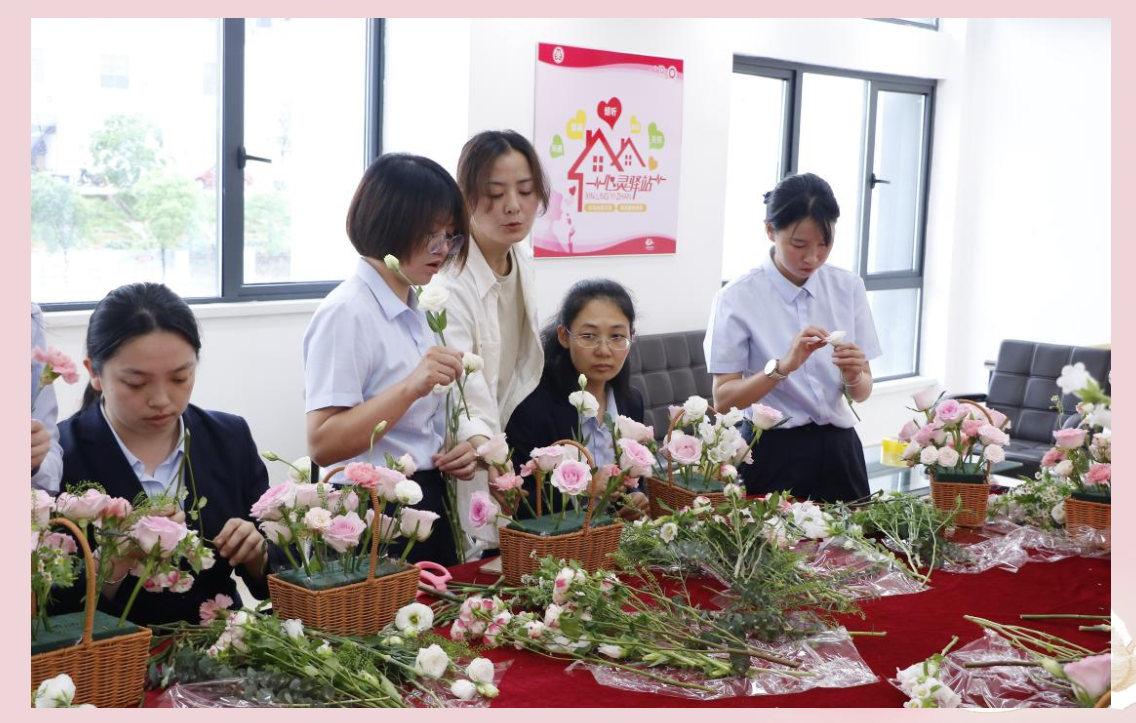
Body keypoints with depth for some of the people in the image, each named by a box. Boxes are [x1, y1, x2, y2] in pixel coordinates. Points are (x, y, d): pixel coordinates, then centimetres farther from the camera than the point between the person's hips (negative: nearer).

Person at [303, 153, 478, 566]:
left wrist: (453, 456, 2)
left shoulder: (415, 312, 11)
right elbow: (323, 445, -23)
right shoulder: (346, 313, -15)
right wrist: (411, 387, -30)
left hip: (428, 508, 8)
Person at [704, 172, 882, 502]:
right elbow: (723, 399, -13)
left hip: (838, 450, 4)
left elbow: (863, 392, 5)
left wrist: (853, 375, -17)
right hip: (774, 454, -4)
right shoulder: (738, 298, -9)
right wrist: (782, 366, -27)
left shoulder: (848, 287, 3)